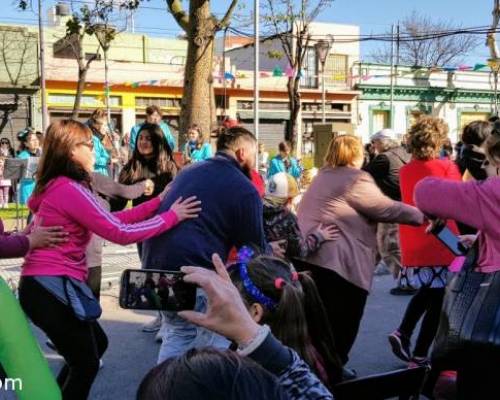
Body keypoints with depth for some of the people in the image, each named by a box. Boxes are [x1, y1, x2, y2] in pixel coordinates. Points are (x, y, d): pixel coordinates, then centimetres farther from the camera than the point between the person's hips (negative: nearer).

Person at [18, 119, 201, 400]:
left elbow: (112, 219, 9)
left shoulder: (59, 186, 12)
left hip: (46, 285, 10)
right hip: (51, 287, -10)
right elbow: (120, 233, -20)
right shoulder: (69, 188, -17)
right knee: (86, 365, 6)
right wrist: (173, 216, -12)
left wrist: (158, 202, 7)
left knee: (97, 343, 24)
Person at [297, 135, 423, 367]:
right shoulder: (356, 179, -10)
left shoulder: (324, 175, 18)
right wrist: (421, 215, 0)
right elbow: (385, 208, -10)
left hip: (312, 257, 9)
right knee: (341, 326, 4)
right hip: (336, 262, -9)